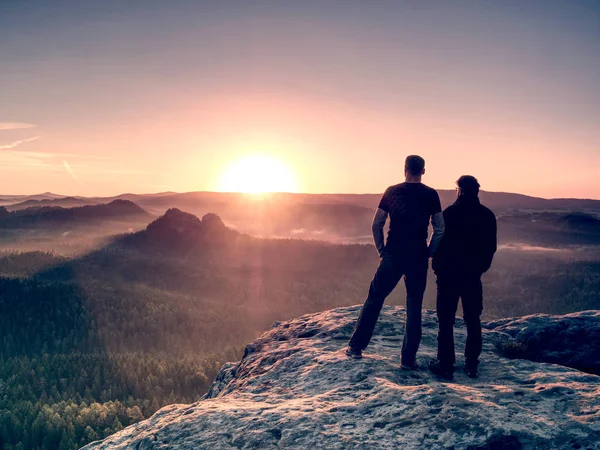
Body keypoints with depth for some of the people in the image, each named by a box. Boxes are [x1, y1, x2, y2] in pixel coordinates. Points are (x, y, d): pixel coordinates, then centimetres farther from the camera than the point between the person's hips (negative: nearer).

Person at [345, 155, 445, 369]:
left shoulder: (392, 191, 3)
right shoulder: (431, 195, 1)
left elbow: (376, 225, 4)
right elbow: (440, 229, 1)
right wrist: (428, 253, 9)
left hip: (393, 255, 0)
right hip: (418, 257, 0)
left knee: (374, 299, 11)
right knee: (414, 307, 8)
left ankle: (356, 347, 14)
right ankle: (408, 358, 10)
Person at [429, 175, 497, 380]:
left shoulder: (450, 213, -11)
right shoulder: (487, 215, 3)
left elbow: (440, 241, -10)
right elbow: (491, 247, 8)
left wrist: (437, 266, 3)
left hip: (449, 273, -4)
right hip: (473, 275, 4)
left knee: (446, 320, 1)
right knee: (472, 319, 13)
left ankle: (445, 364, 1)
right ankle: (471, 364, 16)